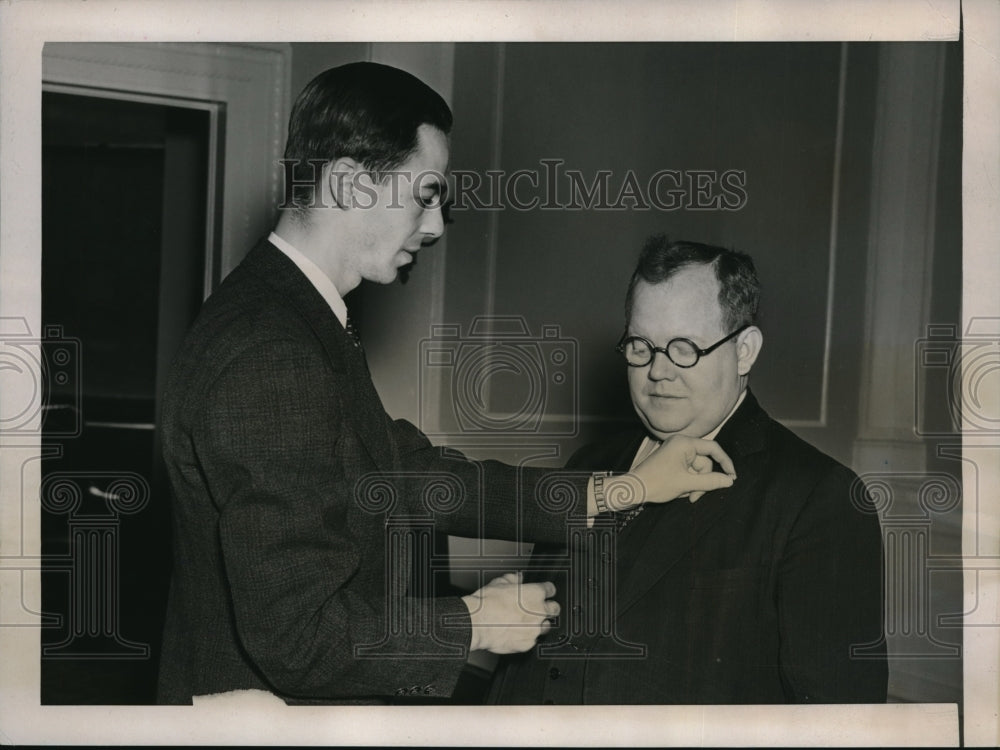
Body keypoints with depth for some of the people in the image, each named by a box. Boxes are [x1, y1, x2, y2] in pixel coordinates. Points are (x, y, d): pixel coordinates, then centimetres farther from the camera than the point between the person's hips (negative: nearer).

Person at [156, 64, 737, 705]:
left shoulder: (293, 319, 4)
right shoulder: (269, 361, -27)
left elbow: (414, 476, 6)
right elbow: (297, 636, -28)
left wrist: (624, 490, 6)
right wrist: (475, 623, -14)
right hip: (266, 699, -9)